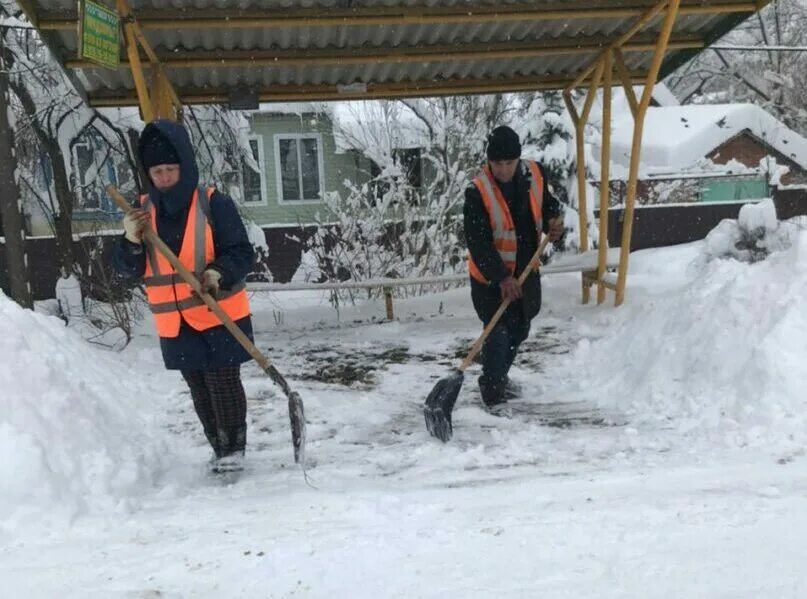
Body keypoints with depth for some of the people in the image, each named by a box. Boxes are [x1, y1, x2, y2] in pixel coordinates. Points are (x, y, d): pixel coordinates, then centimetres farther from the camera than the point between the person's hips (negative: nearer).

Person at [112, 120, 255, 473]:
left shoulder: (213, 203, -10)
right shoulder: (143, 210, 4)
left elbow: (242, 253, -11)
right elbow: (127, 269, 3)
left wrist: (219, 272, -30)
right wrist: (132, 241, -17)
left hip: (219, 316, -4)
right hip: (174, 322, 5)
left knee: (223, 383, -1)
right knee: (199, 389, 13)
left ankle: (234, 447, 16)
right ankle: (220, 448, 28)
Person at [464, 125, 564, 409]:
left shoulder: (535, 174, -6)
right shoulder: (477, 192, -23)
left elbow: (548, 204, 13)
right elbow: (478, 242, -26)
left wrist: (554, 221, -10)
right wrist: (502, 277, -32)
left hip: (526, 271, 6)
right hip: (490, 277, -6)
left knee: (520, 330, 20)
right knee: (498, 333, -9)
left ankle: (499, 378, 41)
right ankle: (493, 394, 7)